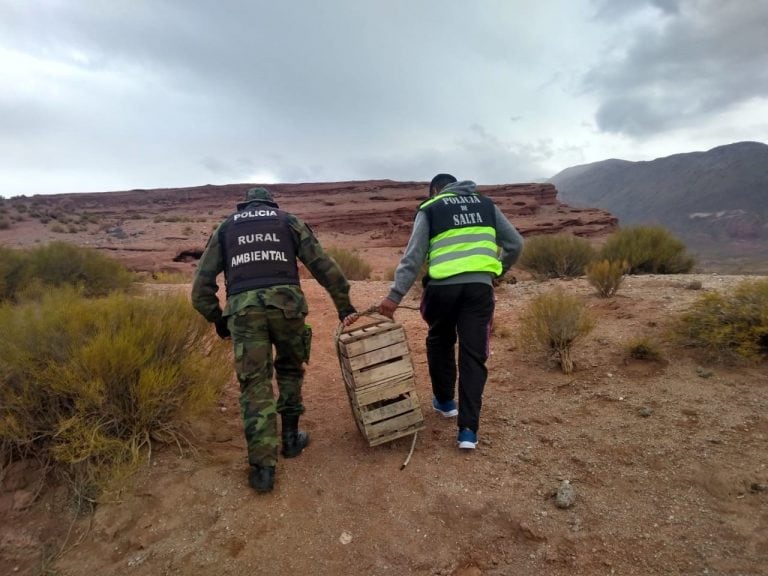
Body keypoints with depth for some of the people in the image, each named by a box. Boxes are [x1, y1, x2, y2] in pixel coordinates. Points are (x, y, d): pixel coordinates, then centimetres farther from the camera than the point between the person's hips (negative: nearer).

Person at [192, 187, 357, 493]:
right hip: (285, 301, 0)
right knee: (290, 369, 22)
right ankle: (291, 437, 28)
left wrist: (217, 319, 26)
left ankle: (262, 466, 4)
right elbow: (324, 265, 12)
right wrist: (345, 306, 14)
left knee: (255, 383, 5)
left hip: (243, 307, 1)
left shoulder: (225, 228, 24)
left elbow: (202, 283, 17)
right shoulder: (288, 221, 21)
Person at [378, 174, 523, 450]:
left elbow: (413, 256, 0)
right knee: (474, 356, 5)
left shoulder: (429, 209, 11)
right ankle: (468, 429, 3)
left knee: (440, 344, 23)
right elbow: (515, 244, 16)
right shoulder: (486, 204, 20)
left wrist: (395, 295, -3)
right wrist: (497, 271, 30)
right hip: (480, 287, 2)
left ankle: (445, 401, 37)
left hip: (443, 287, -1)